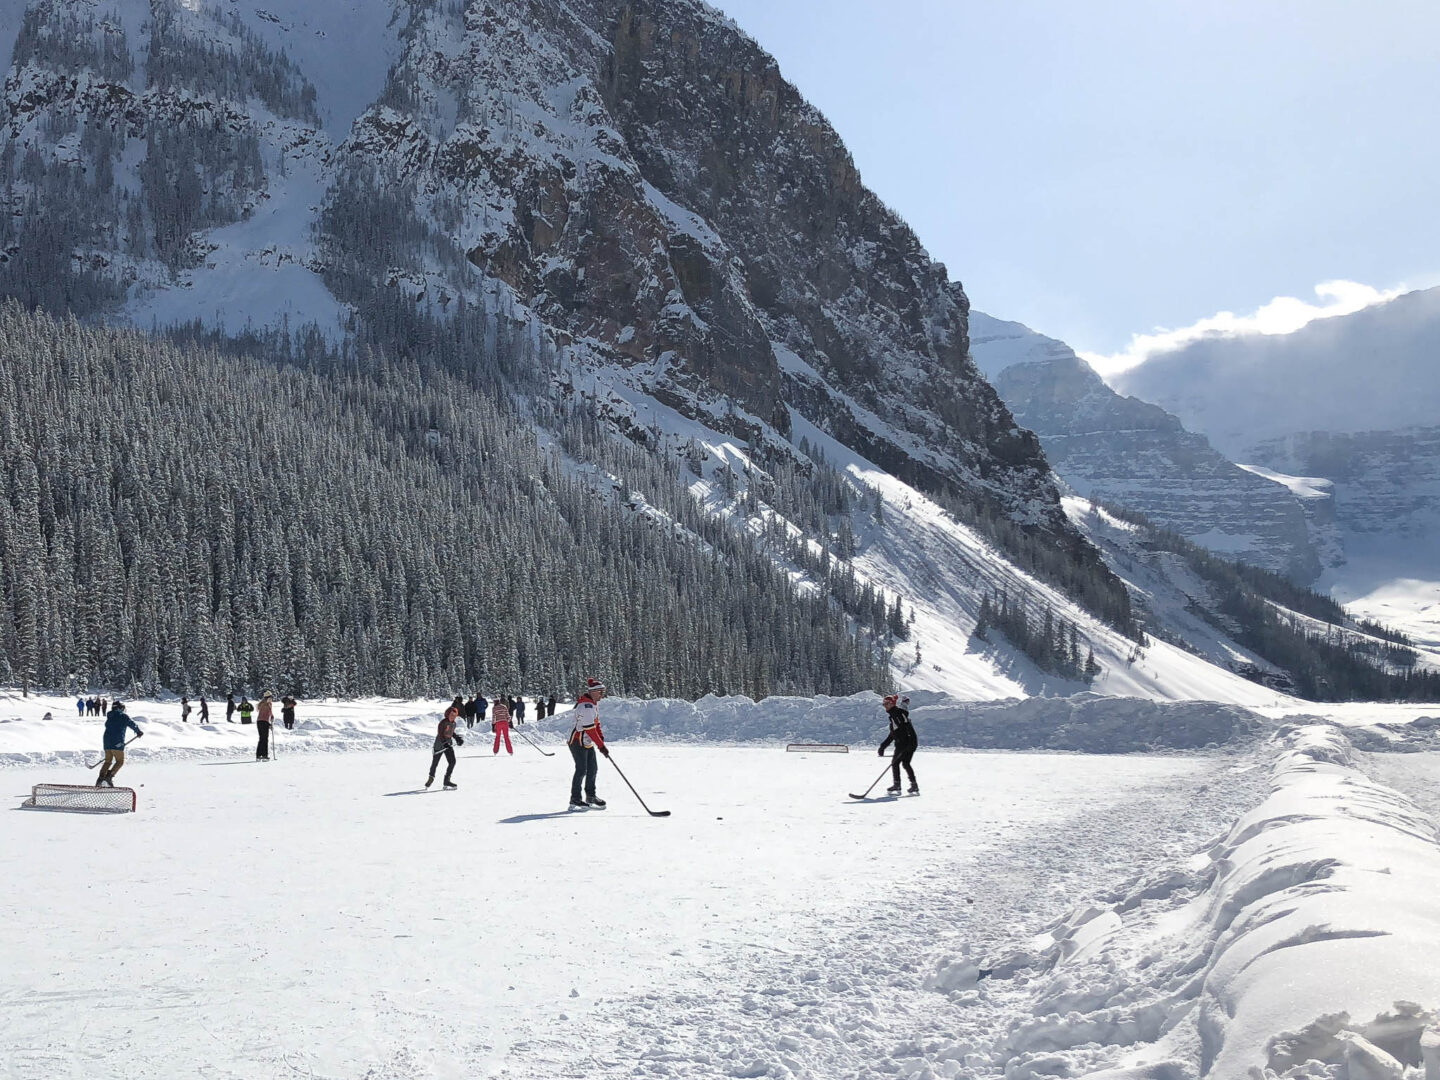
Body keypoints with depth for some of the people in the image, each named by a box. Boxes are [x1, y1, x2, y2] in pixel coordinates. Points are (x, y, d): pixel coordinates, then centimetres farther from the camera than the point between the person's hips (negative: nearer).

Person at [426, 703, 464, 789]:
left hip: (448, 744, 6)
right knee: (435, 762, 7)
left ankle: (447, 780, 1)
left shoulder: (453, 724, 5)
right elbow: (440, 734, -23)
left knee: (452, 762, -7)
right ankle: (431, 777, 30)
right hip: (439, 744, -6)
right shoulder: (443, 722, -18)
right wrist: (444, 743, -33)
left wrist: (458, 738, 11)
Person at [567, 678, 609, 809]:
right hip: (578, 742, -10)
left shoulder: (595, 703, 7)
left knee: (593, 768, 12)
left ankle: (590, 796, 24)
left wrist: (601, 737, 3)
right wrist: (601, 746, -26)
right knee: (582, 770, -6)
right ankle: (575, 799, 4)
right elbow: (590, 729, -27)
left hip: (588, 742, 10)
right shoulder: (586, 706, -25)